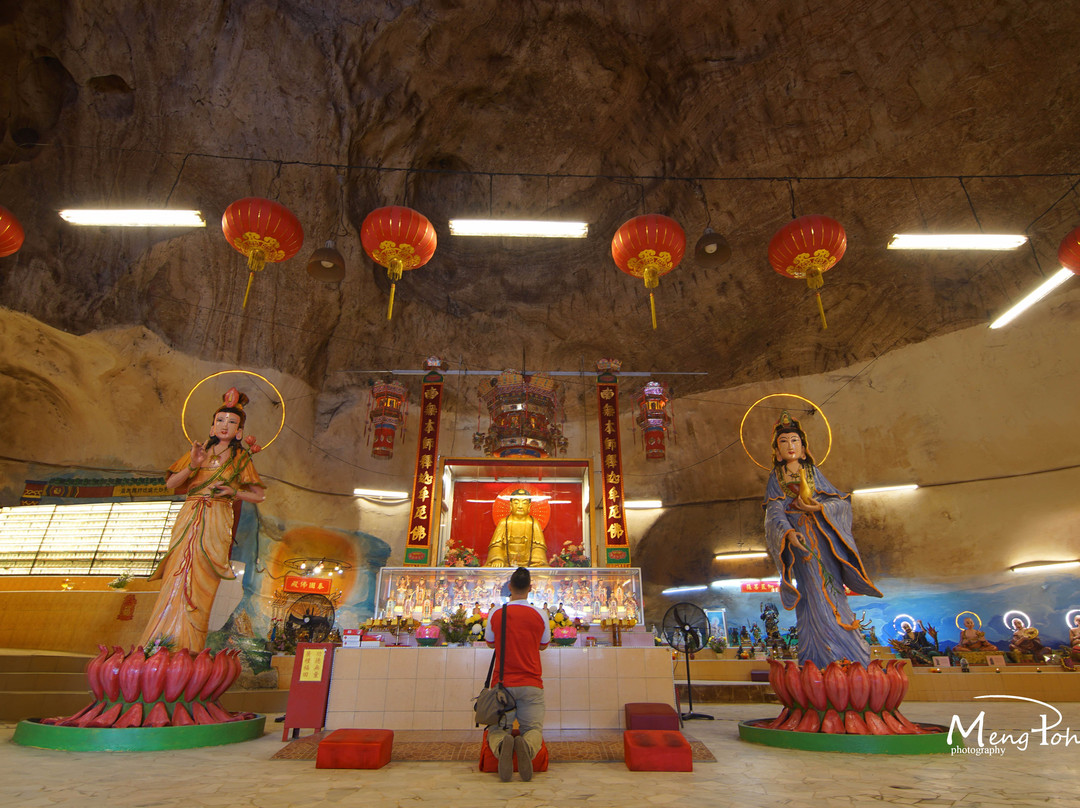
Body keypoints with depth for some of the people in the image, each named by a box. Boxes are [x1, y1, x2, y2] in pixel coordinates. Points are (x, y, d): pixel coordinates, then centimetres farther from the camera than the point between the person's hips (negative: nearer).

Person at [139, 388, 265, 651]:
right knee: (176, 578, -4)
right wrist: (192, 465, -7)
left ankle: (188, 648, -1)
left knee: (201, 581, -7)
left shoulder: (241, 457, 9)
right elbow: (170, 484, 9)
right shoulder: (200, 451, 15)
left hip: (216, 523, -2)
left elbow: (258, 495, 9)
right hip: (188, 518, 2)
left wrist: (233, 492, -8)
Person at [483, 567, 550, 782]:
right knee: (534, 729, 11)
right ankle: (527, 746, -25)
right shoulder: (540, 615, -2)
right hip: (532, 684, 0)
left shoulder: (496, 613, -4)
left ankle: (501, 745, -25)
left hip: (502, 683, 0)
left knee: (496, 729, 12)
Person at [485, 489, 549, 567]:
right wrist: (497, 560, -15)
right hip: (506, 563, 0)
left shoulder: (534, 524, 6)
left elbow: (539, 546, 4)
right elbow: (495, 545, 3)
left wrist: (538, 561, -14)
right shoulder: (504, 523, 6)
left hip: (527, 564, 0)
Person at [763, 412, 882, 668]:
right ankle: (824, 659, -5)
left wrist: (820, 508, -11)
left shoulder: (813, 471, 13)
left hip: (823, 538, 2)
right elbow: (775, 512, -8)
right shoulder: (775, 478, 6)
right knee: (815, 593, -10)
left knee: (831, 588, -3)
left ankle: (845, 657, 6)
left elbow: (842, 502, 10)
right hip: (799, 539, -2)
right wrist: (788, 532, -27)